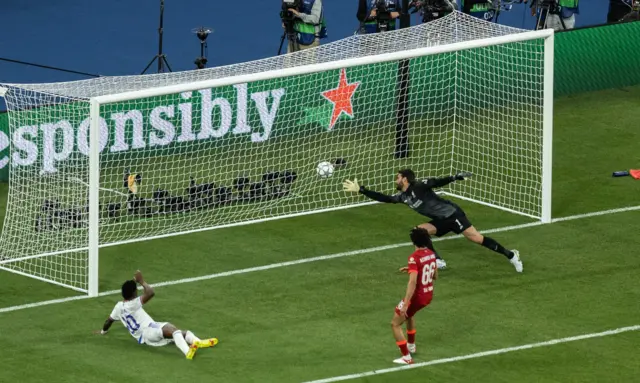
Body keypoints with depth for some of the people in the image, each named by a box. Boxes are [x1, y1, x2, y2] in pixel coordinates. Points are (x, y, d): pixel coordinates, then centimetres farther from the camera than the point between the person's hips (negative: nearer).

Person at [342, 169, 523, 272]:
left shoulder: (419, 187, -13)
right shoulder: (403, 197, 10)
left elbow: (438, 182, -20)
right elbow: (383, 198, 14)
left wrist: (456, 178, -34)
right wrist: (360, 190, 11)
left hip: (452, 214, -8)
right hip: (441, 221, 8)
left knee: (475, 237, -15)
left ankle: (510, 255, -9)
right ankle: (438, 262, -6)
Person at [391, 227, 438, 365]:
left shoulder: (415, 258, -23)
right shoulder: (431, 254, 0)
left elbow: (412, 282, -30)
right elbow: (435, 276, 14)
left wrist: (405, 304, -30)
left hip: (417, 296, -8)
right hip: (428, 295, 8)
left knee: (395, 324, 5)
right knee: (409, 314, 37)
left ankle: (406, 357, 0)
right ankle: (411, 345, 48)